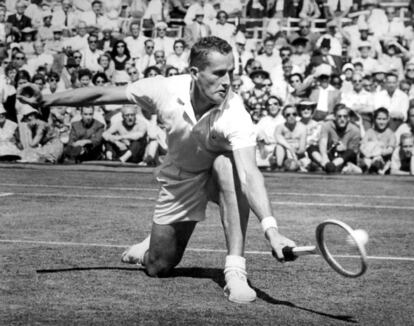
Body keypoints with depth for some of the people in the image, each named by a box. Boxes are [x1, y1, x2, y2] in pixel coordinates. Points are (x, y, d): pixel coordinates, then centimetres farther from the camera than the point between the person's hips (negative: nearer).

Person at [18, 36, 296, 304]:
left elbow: (250, 174, -48)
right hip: (179, 179, 3)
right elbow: (103, 94, -11)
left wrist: (270, 228, -63)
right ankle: (154, 243, 45)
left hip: (218, 174, -3)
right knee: (158, 267, 5)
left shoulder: (234, 114, -36)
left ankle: (235, 270, -34)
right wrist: (46, 101, -11)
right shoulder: (166, 90, -26)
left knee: (227, 164, -40)